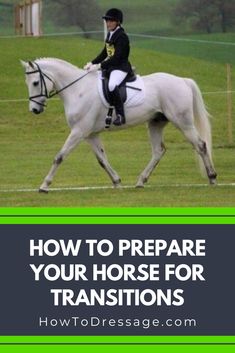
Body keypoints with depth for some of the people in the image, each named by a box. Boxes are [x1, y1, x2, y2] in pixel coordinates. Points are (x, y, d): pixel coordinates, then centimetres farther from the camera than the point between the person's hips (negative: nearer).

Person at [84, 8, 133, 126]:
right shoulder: (110, 35, 13)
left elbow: (116, 58, -23)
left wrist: (99, 66, -28)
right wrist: (92, 63, 7)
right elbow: (104, 54, 20)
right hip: (110, 66, 11)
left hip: (120, 67, -11)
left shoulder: (122, 37, -15)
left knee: (112, 85, -37)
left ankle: (120, 115, -37)